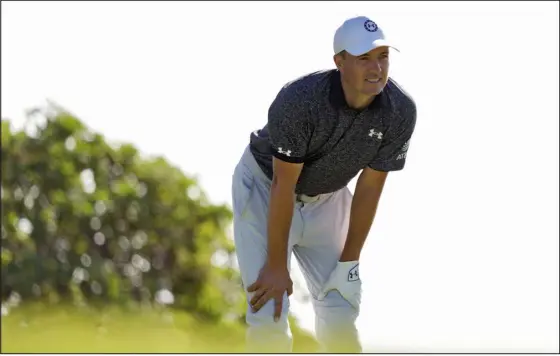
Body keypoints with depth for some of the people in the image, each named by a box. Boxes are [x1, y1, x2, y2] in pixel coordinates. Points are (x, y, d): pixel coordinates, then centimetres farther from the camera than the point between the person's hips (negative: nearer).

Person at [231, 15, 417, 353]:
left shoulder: (400, 111, -22)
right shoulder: (298, 99, -34)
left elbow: (369, 188, -13)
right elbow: (283, 185, -27)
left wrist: (348, 263, -9)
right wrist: (277, 266, -22)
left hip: (327, 198, 4)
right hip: (264, 189, -4)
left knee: (341, 314, 2)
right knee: (269, 313, -13)